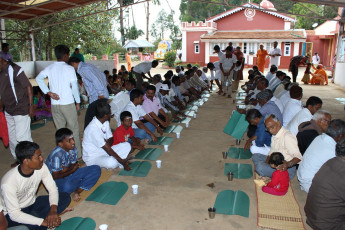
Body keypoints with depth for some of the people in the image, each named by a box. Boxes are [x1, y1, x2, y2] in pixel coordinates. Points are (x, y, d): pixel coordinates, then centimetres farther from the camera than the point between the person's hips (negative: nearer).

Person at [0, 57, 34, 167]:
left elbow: (28, 87, -14)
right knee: (12, 137, 16)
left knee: (22, 137, -8)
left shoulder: (14, 69, -13)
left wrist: (31, 106, -17)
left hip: (21, 110, -8)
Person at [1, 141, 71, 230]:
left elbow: (53, 189, -9)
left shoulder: (41, 167, -18)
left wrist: (53, 210, -28)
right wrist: (44, 222, -34)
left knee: (65, 197, -14)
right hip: (12, 213, -6)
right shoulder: (8, 182, -31)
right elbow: (15, 214, -29)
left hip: (32, 204, 6)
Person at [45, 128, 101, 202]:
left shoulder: (73, 149, -6)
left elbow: (74, 165, 3)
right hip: (57, 179, -7)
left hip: (69, 174, 7)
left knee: (96, 169, -10)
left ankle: (77, 191, -20)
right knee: (67, 186, -44)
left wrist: (67, 169, -21)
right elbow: (55, 176, -22)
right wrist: (72, 169, -11)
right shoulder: (57, 155, -26)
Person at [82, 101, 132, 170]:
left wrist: (108, 142, -20)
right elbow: (107, 149, -26)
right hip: (93, 157, -9)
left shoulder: (105, 122, 0)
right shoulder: (93, 128, -27)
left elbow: (110, 138, 8)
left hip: (104, 151, 9)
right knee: (111, 163, -37)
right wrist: (123, 162, -22)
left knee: (126, 145, -3)